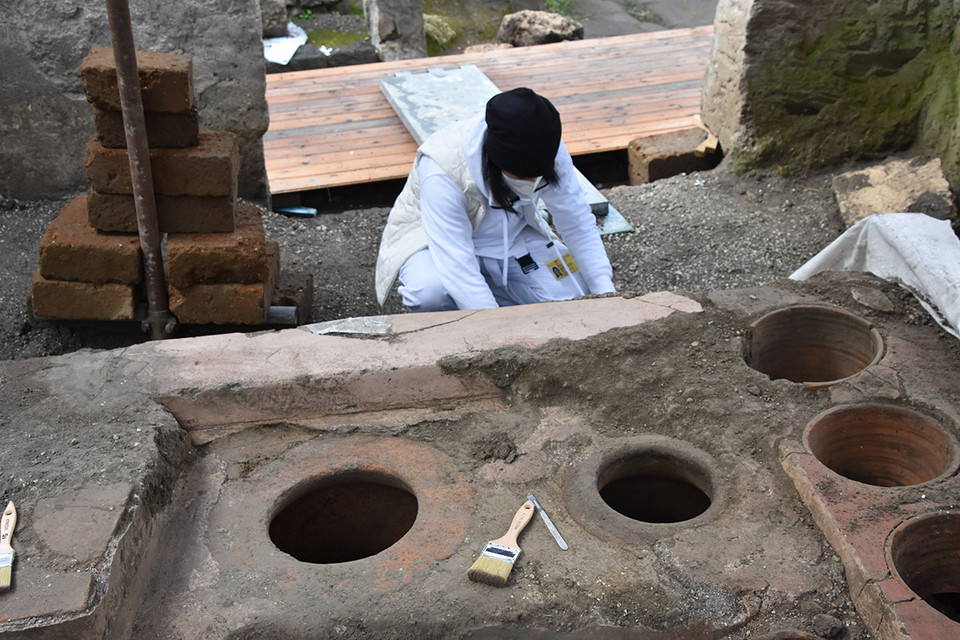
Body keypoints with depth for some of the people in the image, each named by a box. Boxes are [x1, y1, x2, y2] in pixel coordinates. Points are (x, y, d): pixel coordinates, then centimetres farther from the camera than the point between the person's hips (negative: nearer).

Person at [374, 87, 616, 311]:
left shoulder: (549, 151, -23)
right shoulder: (441, 172, -37)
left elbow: (578, 223, -9)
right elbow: (457, 267, -39)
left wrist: (605, 292, -15)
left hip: (511, 237, 5)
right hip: (442, 238, -5)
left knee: (574, 296, -15)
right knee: (430, 290, -39)